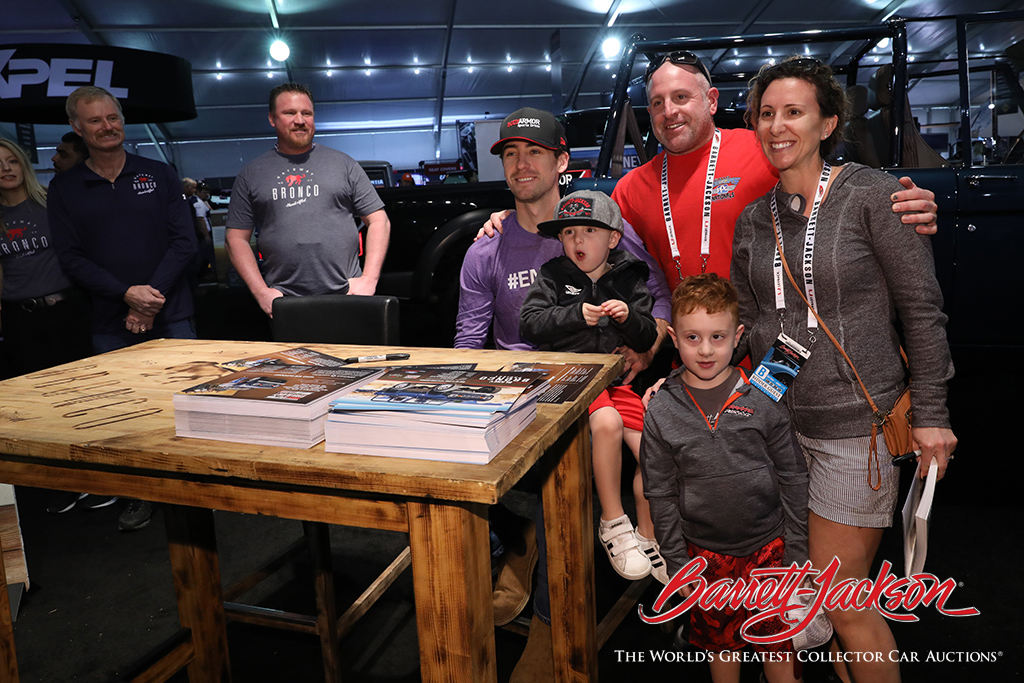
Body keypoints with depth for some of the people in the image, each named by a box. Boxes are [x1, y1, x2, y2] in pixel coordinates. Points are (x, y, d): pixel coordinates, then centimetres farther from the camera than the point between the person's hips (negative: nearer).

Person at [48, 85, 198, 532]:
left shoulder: (159, 175, 6)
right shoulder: (63, 189, 7)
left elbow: (184, 243, 0)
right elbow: (71, 259, 0)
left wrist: (152, 298, -11)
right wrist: (127, 294, -14)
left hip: (171, 318, 0)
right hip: (112, 327, 1)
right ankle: (141, 497, 21)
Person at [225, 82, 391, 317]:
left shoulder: (343, 163, 9)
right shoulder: (252, 174, 11)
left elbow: (379, 221, 7)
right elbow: (236, 238, 10)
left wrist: (369, 279, -4)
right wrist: (261, 292, -3)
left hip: (346, 297, 0)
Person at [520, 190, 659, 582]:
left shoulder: (629, 281, 12)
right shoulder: (553, 277, 8)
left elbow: (647, 340, 10)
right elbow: (528, 324, -4)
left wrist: (629, 317, -10)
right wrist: (577, 315, -13)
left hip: (616, 378, 3)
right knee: (607, 422, -31)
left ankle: (646, 534, 8)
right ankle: (613, 524, -15)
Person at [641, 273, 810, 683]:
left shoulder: (764, 400, -9)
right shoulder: (661, 411, -8)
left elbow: (793, 480, -2)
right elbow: (661, 496, -2)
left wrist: (796, 555, -1)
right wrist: (678, 564, -2)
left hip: (768, 547, -1)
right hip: (705, 555, 1)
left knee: (778, 647, 12)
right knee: (719, 644, 19)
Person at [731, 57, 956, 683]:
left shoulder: (872, 195, -7)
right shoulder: (752, 219, 7)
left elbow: (922, 308, -5)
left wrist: (930, 412, -7)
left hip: (856, 425, -5)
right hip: (776, 420, 5)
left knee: (842, 602, 2)